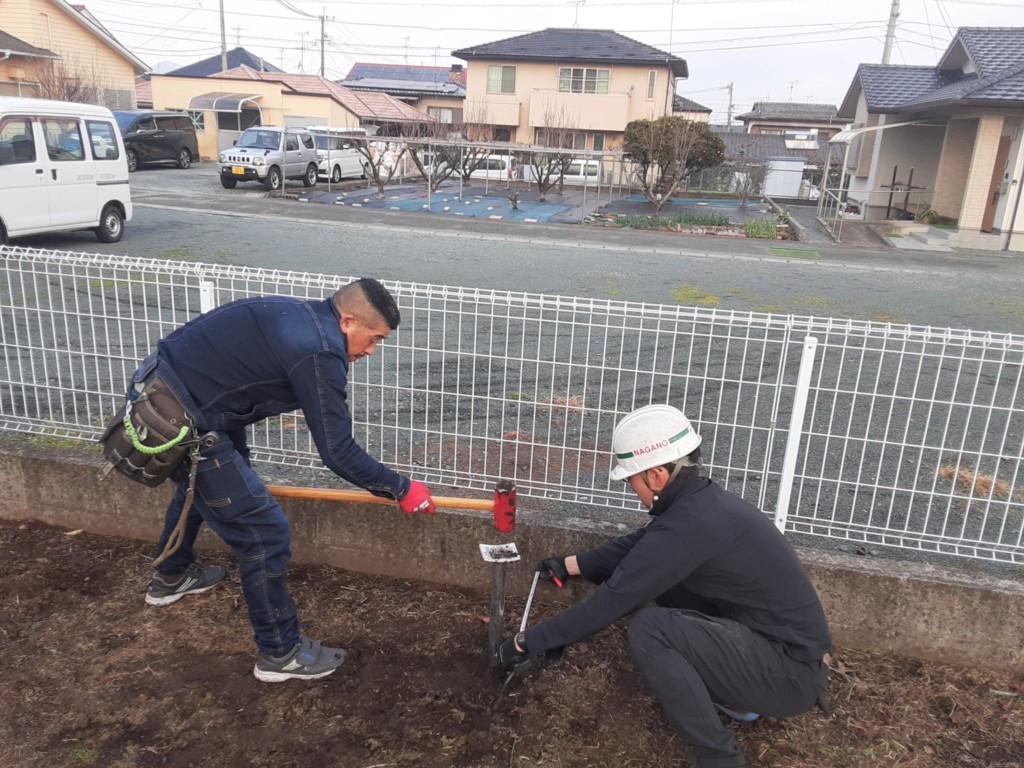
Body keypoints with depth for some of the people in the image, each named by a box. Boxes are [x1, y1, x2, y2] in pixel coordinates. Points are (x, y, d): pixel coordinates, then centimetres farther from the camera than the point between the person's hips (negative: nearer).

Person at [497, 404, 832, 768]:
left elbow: (612, 600, -21)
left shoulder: (690, 524, -26)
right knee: (656, 582, 11)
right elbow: (636, 545, 17)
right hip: (789, 643, 9)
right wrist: (569, 564, 22)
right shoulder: (701, 499, 1)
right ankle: (734, 691, 20)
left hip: (790, 673, -9)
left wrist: (529, 642, -11)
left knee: (649, 628, -22)